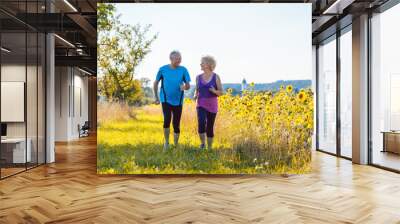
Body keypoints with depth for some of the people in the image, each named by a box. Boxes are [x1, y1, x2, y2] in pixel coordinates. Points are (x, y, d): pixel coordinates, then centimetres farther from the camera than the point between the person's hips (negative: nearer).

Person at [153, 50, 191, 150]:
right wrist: (156, 98, 8)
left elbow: (188, 85, -1)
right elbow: (156, 83, 8)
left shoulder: (183, 70, -2)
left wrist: (185, 87, -25)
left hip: (178, 101, 1)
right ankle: (166, 142, 6)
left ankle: (176, 146, 25)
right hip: (166, 100, -1)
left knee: (176, 125, 7)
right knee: (167, 120, -18)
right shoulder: (163, 69, -3)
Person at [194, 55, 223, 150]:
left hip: (212, 105, -1)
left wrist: (215, 91, -22)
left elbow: (221, 92, -1)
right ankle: (202, 143, 5)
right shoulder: (198, 77, 5)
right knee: (201, 124, -20)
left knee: (210, 128, 4)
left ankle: (209, 148, 21)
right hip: (201, 105, 1)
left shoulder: (216, 77, -3)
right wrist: (195, 96, -7)